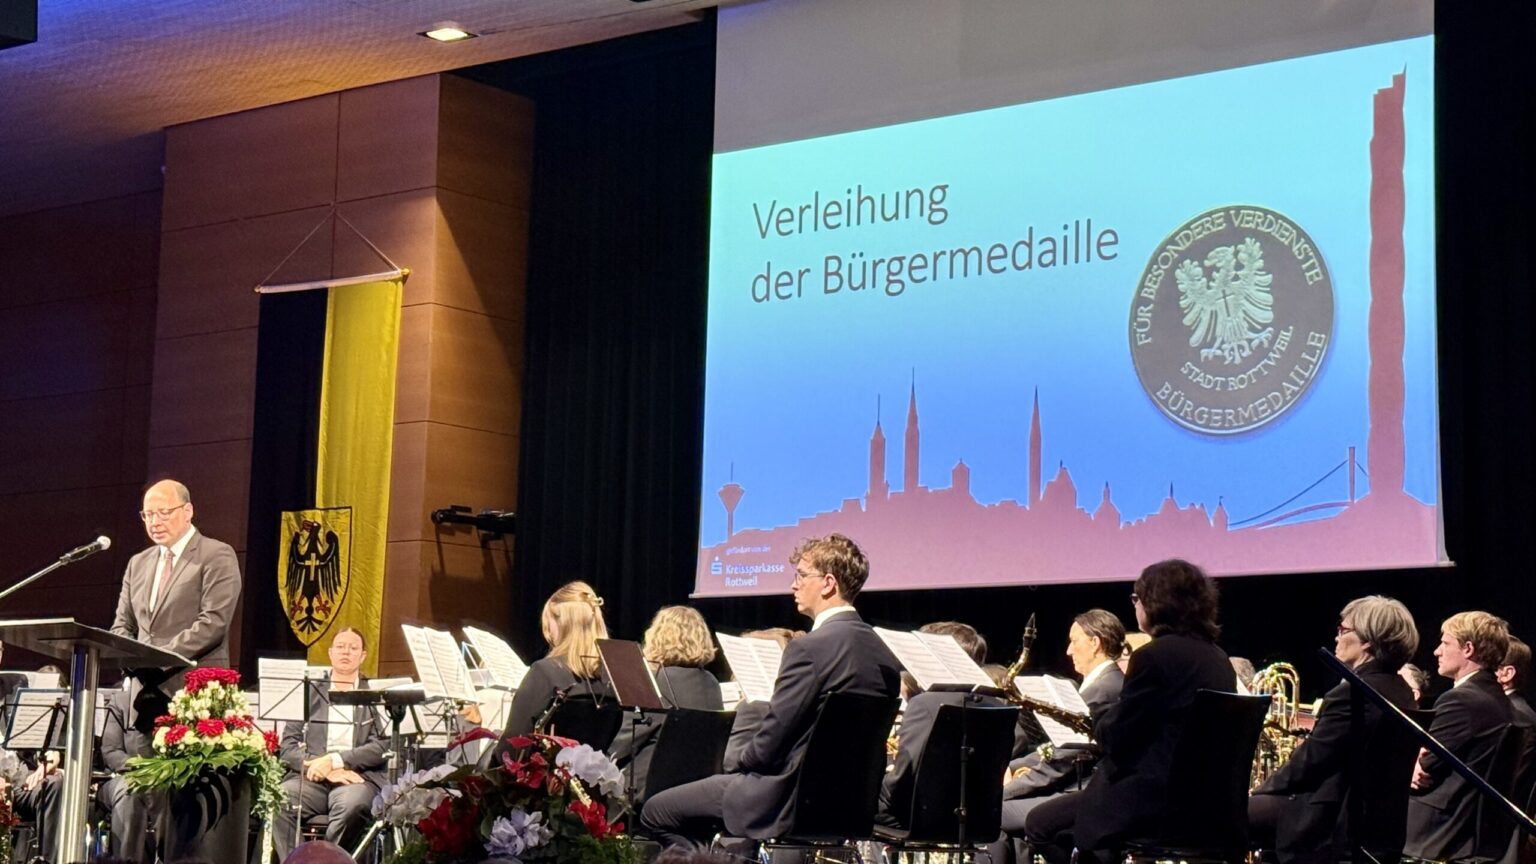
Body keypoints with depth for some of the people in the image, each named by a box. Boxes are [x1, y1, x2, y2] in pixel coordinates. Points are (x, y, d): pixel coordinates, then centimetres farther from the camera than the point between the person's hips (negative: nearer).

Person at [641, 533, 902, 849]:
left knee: (656, 812, 4)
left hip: (792, 799, -9)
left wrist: (740, 767, 3)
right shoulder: (884, 655, 5)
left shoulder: (810, 648, -20)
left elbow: (769, 744, -20)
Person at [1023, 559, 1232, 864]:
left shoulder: (1155, 656, -16)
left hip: (1152, 798, -9)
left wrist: (1105, 721, 8)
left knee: (1039, 824, 7)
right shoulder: (1218, 659, 9)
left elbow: (1113, 737, -12)